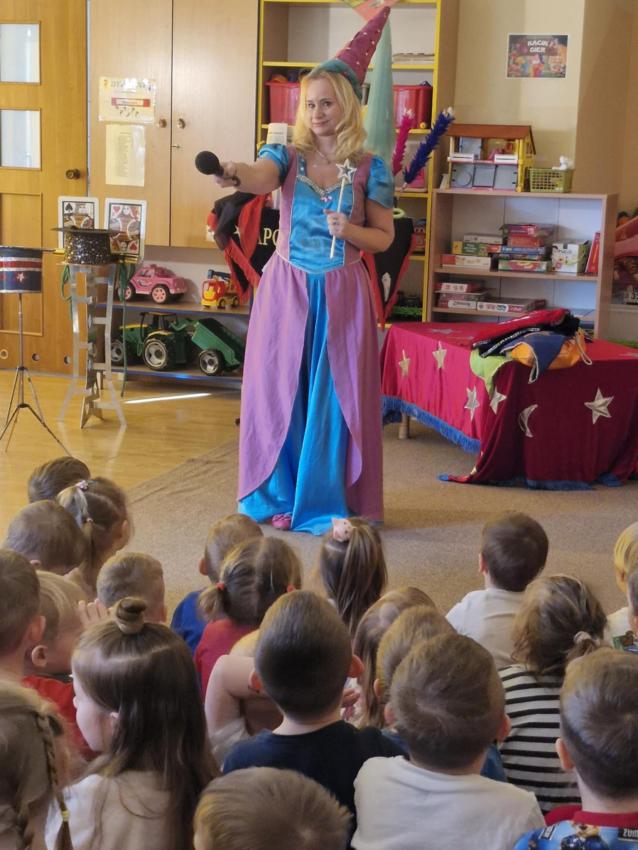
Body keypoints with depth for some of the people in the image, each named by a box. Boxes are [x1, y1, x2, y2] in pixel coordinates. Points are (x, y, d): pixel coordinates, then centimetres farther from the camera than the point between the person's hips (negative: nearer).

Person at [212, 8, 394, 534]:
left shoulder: (370, 169, 0)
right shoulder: (287, 156, 0)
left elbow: (384, 237, 4)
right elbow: (260, 179, -23)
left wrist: (350, 231, -16)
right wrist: (236, 174, -46)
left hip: (342, 294, -1)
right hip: (286, 288, 1)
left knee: (334, 397, 2)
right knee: (279, 390, 5)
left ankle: (326, 501, 15)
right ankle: (280, 496, 20)